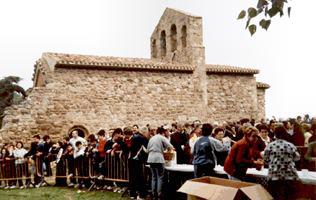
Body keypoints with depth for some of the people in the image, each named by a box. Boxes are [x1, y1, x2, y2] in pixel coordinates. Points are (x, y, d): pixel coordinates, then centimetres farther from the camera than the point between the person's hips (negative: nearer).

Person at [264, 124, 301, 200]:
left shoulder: (270, 146, -2)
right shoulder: (291, 145, -1)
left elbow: (266, 159, 4)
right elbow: (297, 158, 13)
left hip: (274, 175, 0)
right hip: (290, 175, 0)